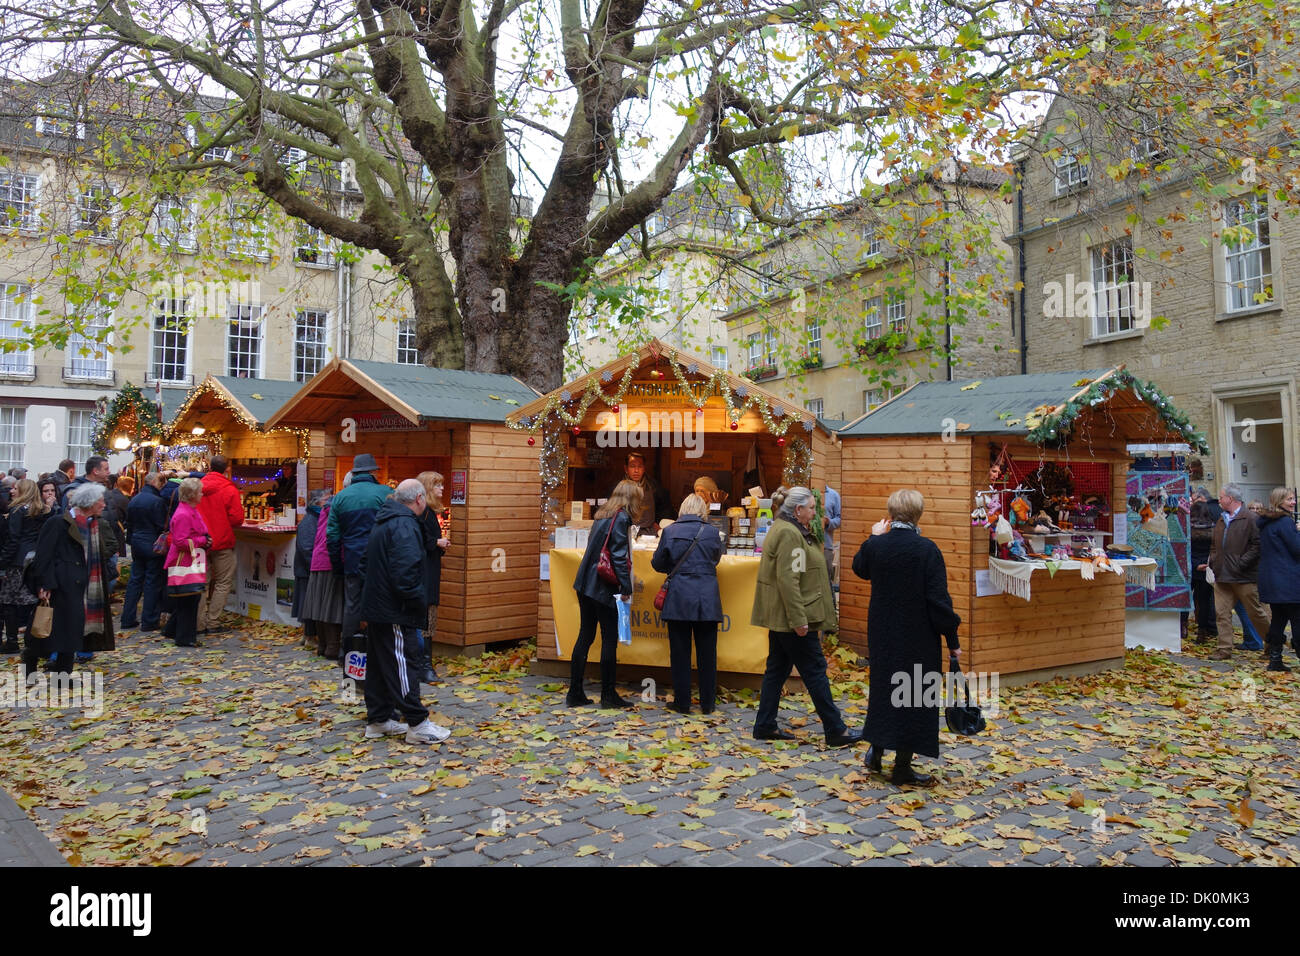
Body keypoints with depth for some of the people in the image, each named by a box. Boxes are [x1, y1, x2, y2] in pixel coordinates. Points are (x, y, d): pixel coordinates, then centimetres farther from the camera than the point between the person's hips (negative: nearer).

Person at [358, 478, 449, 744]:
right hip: (394, 612, -10)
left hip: (375, 608, 10)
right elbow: (406, 575, -26)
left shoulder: (382, 523, 15)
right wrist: (422, 605, -14)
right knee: (401, 665, -6)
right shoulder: (405, 526, -18)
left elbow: (363, 565, 23)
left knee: (378, 665, 15)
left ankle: (378, 720, 24)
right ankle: (418, 725, 0)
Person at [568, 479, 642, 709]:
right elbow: (619, 556, -16)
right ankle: (608, 694, 8)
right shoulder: (620, 518, -11)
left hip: (585, 584, 9)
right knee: (610, 638, 1)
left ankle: (575, 693, 16)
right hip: (602, 587, -8)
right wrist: (626, 588, -12)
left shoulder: (603, 515, 15)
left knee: (585, 636, 12)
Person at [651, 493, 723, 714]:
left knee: (680, 652, 8)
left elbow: (657, 564, 5)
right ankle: (707, 703, 16)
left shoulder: (670, 531, -2)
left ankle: (682, 702, 13)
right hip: (707, 597, 1)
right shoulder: (711, 532, 0)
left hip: (679, 598, -1)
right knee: (707, 652, 9)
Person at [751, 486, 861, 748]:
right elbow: (788, 580, -25)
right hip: (791, 617, -11)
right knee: (815, 670, -2)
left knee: (777, 668, 14)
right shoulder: (789, 534, -18)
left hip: (779, 617, 11)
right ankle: (835, 731, 7)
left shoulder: (784, 529, 16)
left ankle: (765, 726, 19)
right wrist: (799, 620, -24)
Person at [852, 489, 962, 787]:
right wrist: (952, 640, -7)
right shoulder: (926, 549, -17)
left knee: (883, 686, 22)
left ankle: (876, 750, 28)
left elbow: (860, 568, 17)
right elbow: (938, 598, -15)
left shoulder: (875, 545, -6)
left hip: (882, 633, 4)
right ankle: (902, 768, 13)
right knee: (914, 695, 7)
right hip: (918, 637, -4)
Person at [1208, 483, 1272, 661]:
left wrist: (1241, 563, -18)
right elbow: (1214, 544, 23)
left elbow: (1257, 545, -15)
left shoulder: (1249, 519, -10)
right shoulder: (1221, 520, 14)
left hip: (1244, 577, -7)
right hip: (1222, 576, 7)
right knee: (1222, 613, 3)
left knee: (1256, 613, 5)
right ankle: (1225, 649, 7)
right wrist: (1213, 562, 9)